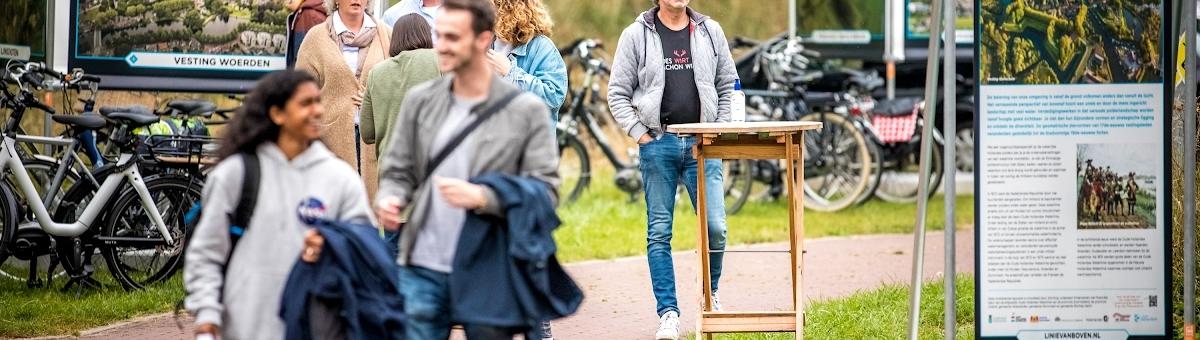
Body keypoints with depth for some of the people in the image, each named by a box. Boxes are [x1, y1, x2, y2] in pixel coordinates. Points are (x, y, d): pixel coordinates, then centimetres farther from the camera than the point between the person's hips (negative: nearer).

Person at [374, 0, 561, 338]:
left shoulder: (526, 110, -4)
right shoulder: (420, 101, 7)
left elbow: (545, 190, -7)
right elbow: (397, 171, 13)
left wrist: (481, 197, -22)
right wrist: (389, 199, -11)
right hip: (423, 270, 3)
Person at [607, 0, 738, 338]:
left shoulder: (710, 32, 9)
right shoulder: (636, 35, 3)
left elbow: (728, 85, 15)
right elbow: (618, 93, 4)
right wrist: (640, 134, -5)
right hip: (658, 143, -1)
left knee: (715, 227, -6)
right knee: (659, 233, 0)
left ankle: (710, 294, 18)